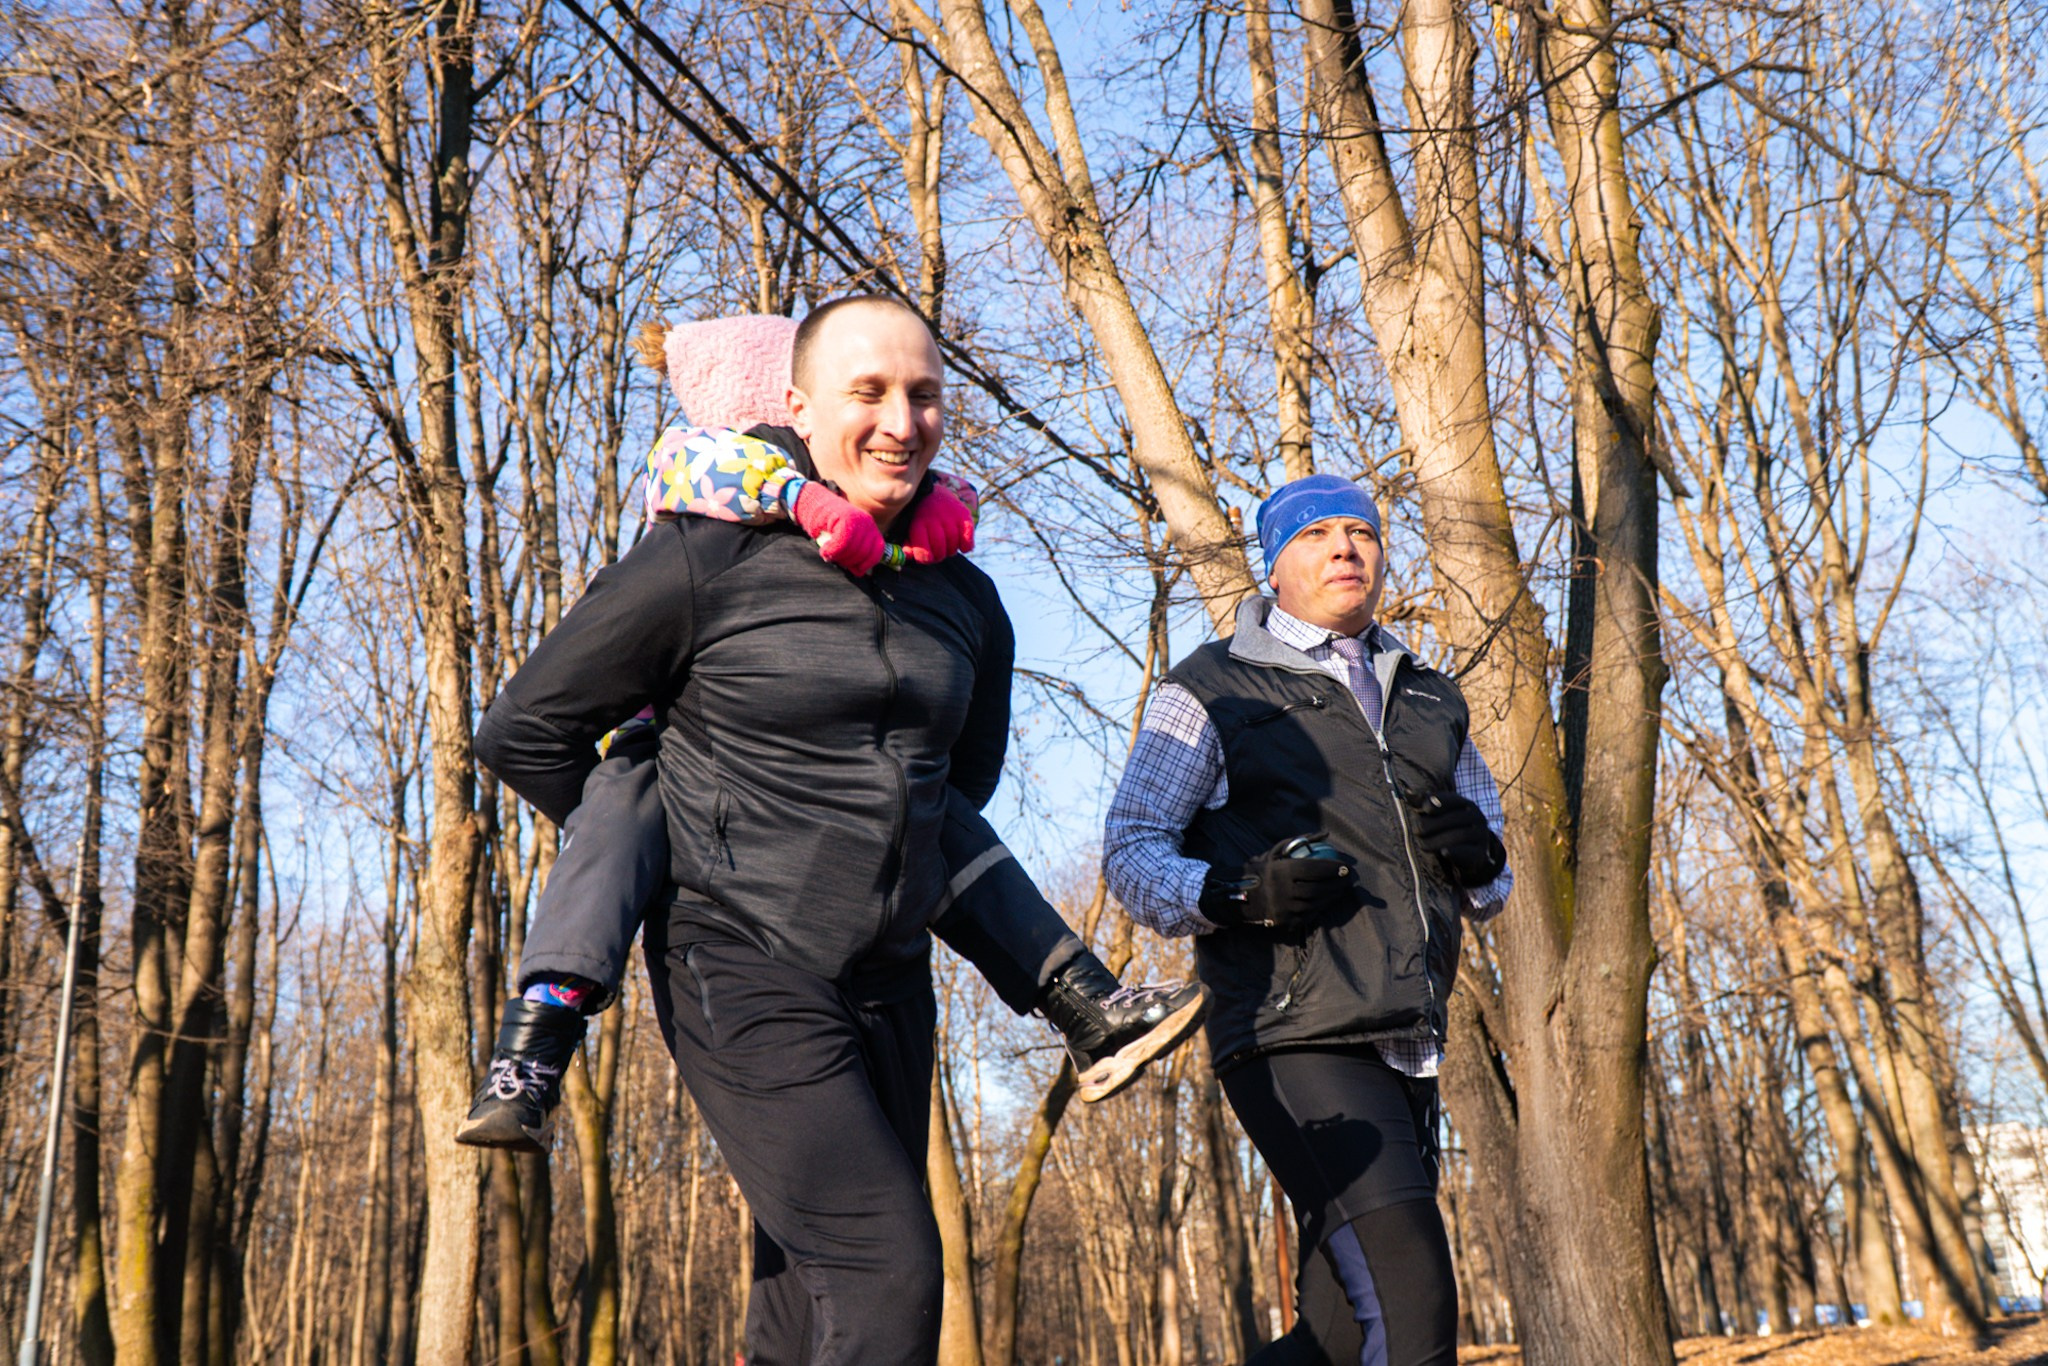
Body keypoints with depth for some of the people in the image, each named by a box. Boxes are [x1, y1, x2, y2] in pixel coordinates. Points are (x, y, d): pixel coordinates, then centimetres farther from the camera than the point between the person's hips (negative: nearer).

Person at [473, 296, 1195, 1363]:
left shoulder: (965, 602, 8)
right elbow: (525, 730, 0)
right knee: (887, 1279, -16)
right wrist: (647, 856, 8)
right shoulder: (708, 563, -9)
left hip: (891, 987, 6)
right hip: (744, 978, -6)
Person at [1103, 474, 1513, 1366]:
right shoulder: (1213, 688, 6)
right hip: (1293, 1041, -6)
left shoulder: (1431, 700, 23)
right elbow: (1131, 852, 0)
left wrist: (1477, 858, 3)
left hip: (1407, 1049, 6)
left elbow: (1491, 887, 28)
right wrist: (1237, 894, -20)